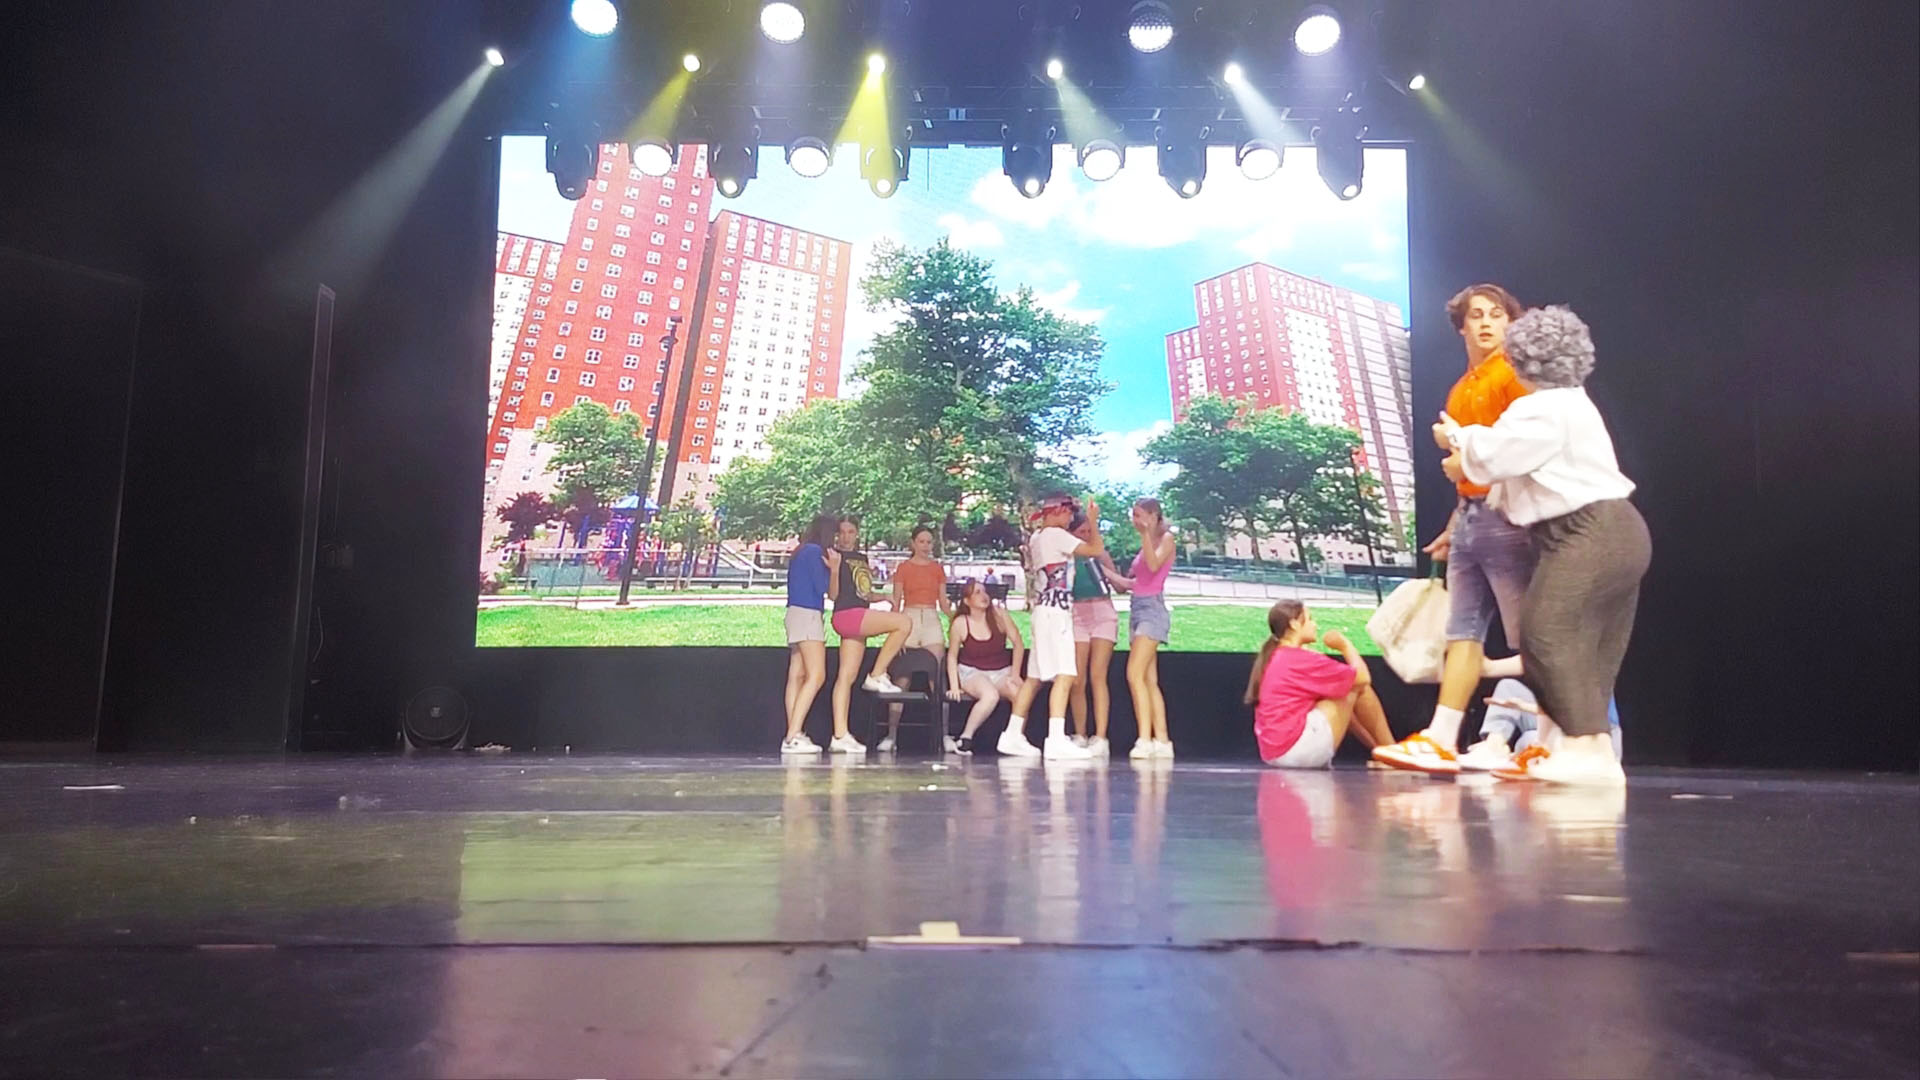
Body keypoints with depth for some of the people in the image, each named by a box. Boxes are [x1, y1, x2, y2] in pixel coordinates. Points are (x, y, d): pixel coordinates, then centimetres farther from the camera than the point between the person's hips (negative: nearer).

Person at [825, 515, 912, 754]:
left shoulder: (862, 557, 22)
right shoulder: (835, 555, -1)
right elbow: (833, 594, -7)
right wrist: (834, 569, -21)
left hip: (861, 615, 8)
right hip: (847, 614, -8)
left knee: (847, 676, 2)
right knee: (904, 623, -17)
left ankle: (840, 736, -1)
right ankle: (877, 676, -9)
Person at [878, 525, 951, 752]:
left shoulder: (938, 568, 14)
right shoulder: (903, 568, 7)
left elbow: (943, 603, 13)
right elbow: (896, 602, 4)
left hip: (932, 621, 2)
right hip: (909, 619, -2)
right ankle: (892, 735, -4)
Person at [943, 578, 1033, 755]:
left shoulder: (999, 614, -7)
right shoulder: (960, 623, -8)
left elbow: (1018, 644, -1)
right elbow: (952, 656, 2)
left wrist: (1015, 674, -6)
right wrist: (954, 686, -5)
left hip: (1001, 672, 3)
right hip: (972, 672, -3)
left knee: (1025, 693, -28)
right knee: (991, 695, -37)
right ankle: (965, 738, -22)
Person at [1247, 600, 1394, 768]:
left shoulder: (1272, 658, 12)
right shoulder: (1301, 659, -13)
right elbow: (1362, 677, -6)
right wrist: (1345, 645, 8)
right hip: (1297, 748, -9)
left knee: (1342, 688, 24)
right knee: (1357, 685, 0)